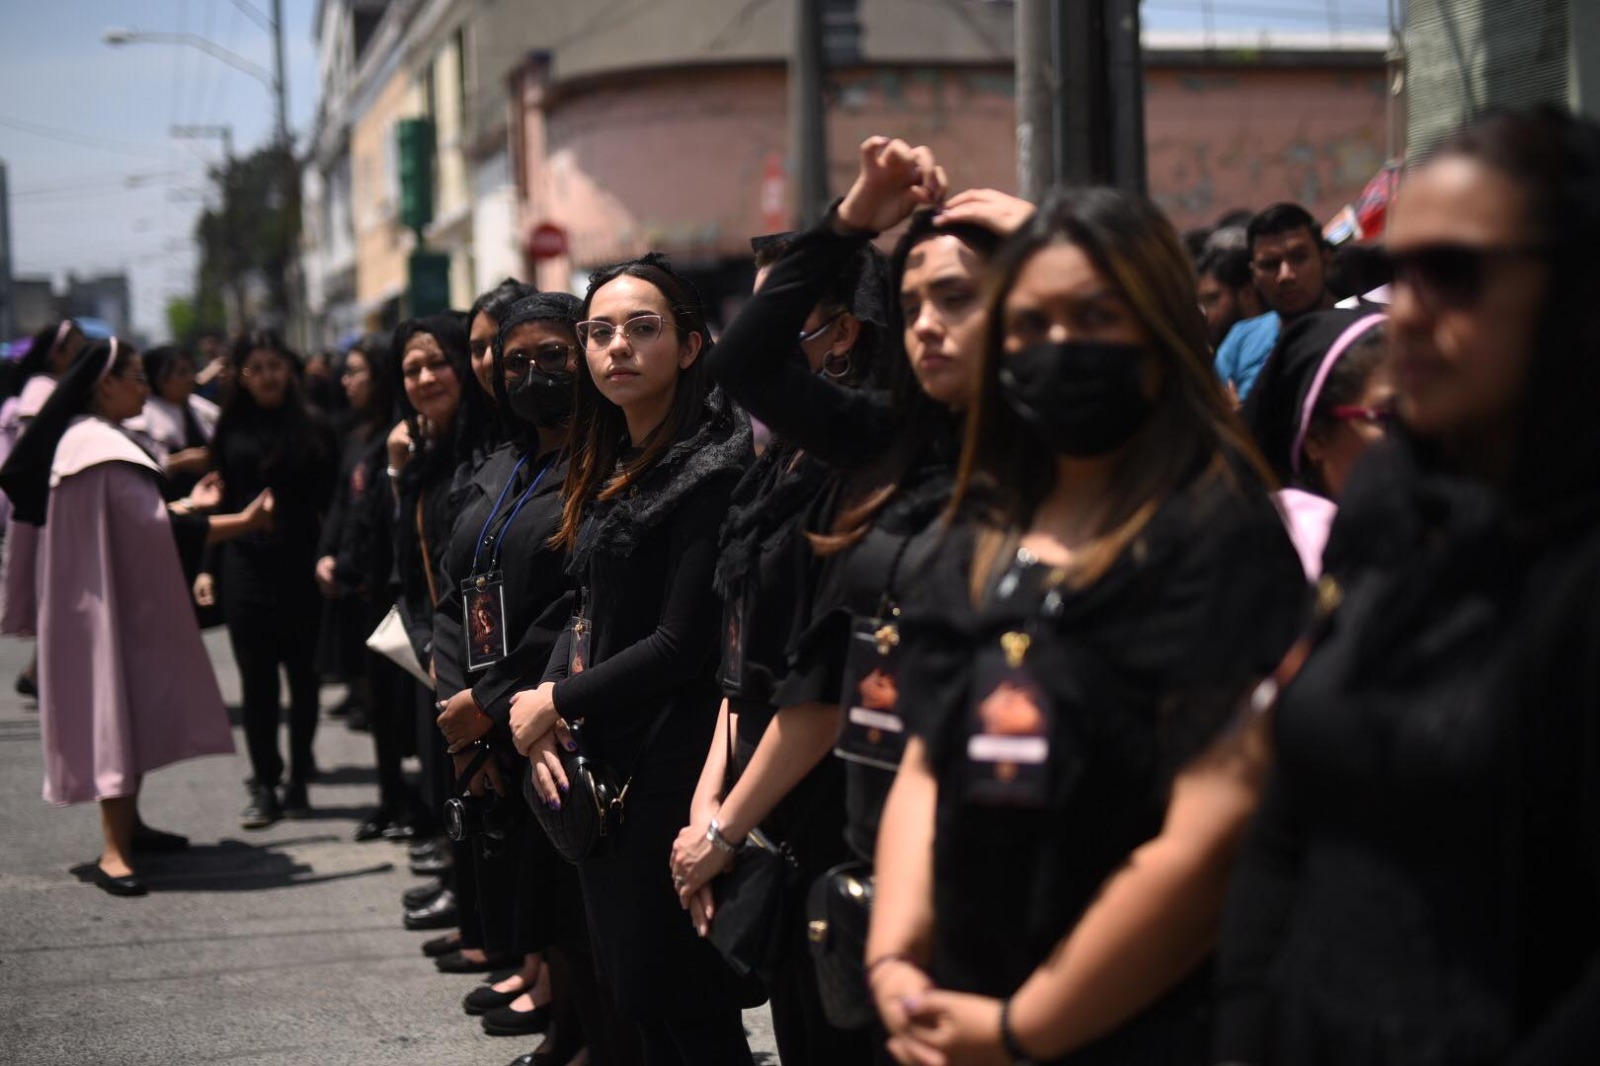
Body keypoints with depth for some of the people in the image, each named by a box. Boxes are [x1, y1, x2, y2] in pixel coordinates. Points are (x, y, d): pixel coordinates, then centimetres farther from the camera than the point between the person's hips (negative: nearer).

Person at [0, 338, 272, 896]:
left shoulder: (94, 440, 12)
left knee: (135, 707, 16)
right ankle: (114, 851, -11)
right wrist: (244, 521, -20)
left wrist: (187, 505, 27)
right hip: (108, 604, -11)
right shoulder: (101, 448, -21)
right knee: (116, 710, -11)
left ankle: (127, 825, 25)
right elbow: (157, 529, -26)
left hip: (122, 600, 11)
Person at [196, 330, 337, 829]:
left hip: (300, 565, -1)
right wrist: (208, 568, 5)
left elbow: (328, 501, -1)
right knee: (256, 677, 3)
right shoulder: (231, 432, 7)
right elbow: (218, 505, 10)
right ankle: (263, 786, 8)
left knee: (302, 674, 6)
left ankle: (298, 782, 15)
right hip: (245, 567, 1)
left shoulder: (311, 429, 2)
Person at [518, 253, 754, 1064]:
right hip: (602, 763, 9)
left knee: (668, 995, -2)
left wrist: (559, 700, -9)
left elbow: (683, 644, -18)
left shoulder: (709, 471, -15)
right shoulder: (610, 470, 12)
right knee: (623, 979, 15)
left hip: (671, 765, -9)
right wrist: (542, 705, -2)